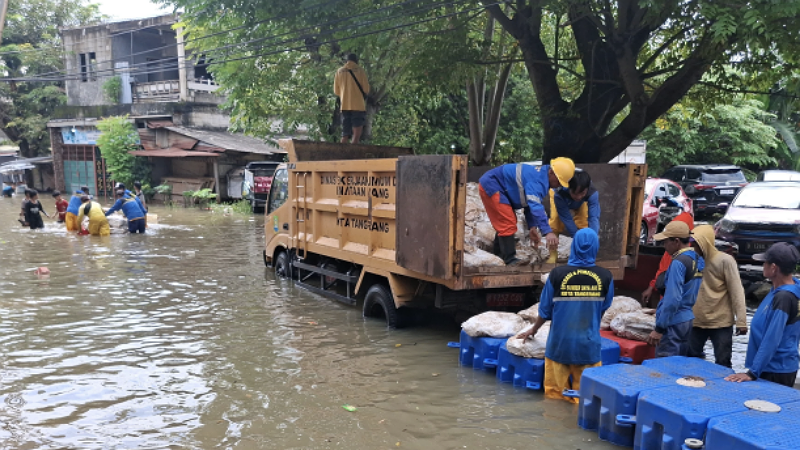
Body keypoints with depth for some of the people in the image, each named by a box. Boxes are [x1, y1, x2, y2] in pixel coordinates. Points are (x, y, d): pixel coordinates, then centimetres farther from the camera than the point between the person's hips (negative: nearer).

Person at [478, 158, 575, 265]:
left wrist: (532, 226, 1)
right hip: (491, 185, -11)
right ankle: (510, 260, -8)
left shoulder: (541, 176, 5)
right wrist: (547, 232, -49)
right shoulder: (537, 180, -29)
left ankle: (500, 251, 40)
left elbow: (530, 203, 11)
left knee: (505, 222, 23)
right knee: (508, 224, -14)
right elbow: (536, 207, -42)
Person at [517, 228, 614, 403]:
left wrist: (533, 330, 16)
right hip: (589, 344, 1)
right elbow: (603, 309, 6)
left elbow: (545, 310, -2)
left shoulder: (557, 274, -12)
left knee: (556, 391, 14)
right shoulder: (605, 277, -9)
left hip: (560, 343, 0)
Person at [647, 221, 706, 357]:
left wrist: (659, 328, -17)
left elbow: (672, 298, -21)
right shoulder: (697, 259, 8)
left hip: (674, 323, -9)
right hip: (689, 319, 9)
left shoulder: (679, 262, -17)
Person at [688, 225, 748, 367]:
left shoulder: (725, 260, -10)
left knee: (723, 364, 5)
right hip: (697, 321, 5)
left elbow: (736, 292, -12)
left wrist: (741, 321, -16)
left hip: (721, 322, -5)